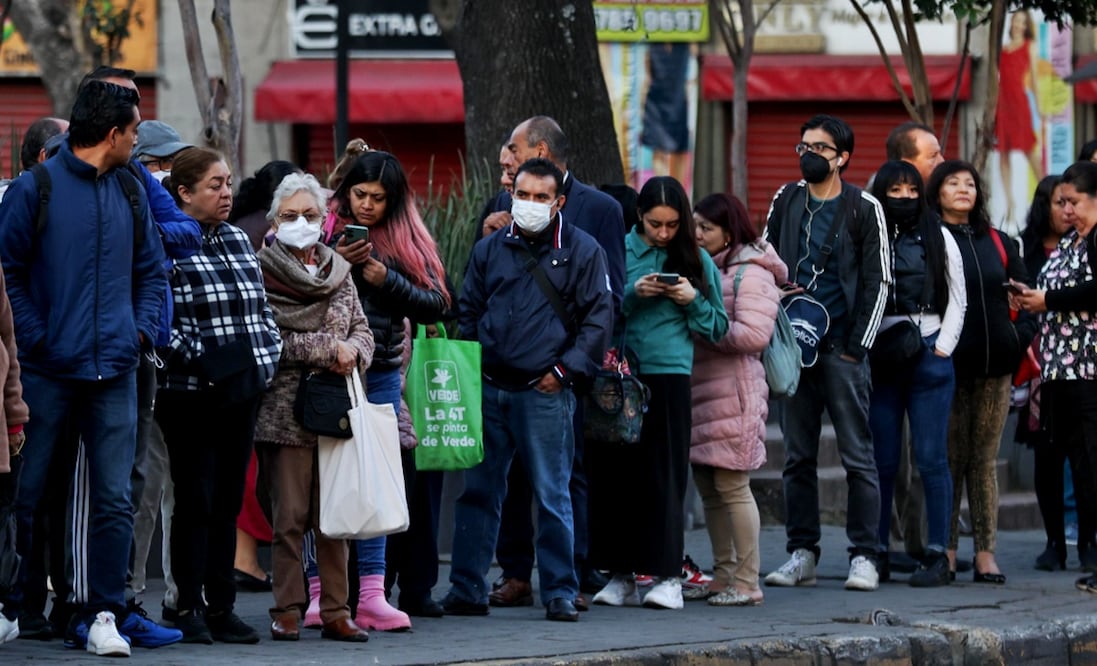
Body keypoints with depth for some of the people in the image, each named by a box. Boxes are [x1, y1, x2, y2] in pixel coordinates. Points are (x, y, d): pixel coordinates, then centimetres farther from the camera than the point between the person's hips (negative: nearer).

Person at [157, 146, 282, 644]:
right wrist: (198, 361, -18)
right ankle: (189, 609, 4)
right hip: (190, 396, -7)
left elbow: (261, 309, 20)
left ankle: (221, 607, 14)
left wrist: (268, 356, 7)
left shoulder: (239, 241, 14)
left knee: (228, 503, 9)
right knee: (195, 501, -3)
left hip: (242, 393, 7)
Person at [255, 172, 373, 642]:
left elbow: (362, 329, 15)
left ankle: (335, 611, 8)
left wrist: (354, 350, -8)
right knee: (290, 514, -3)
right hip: (286, 406, -4)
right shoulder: (263, 271, -2)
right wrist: (328, 348, -13)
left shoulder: (338, 270, 14)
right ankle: (288, 610, 4)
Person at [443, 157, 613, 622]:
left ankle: (560, 593, 6)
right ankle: (466, 591, 10)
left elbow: (599, 318, 0)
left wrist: (565, 369, -7)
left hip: (545, 393, -4)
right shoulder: (490, 249, 11)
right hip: (488, 389, 4)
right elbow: (468, 312, 18)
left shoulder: (582, 251, 1)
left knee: (552, 496, -1)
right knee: (477, 492, 5)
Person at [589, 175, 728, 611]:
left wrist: (693, 300, -8)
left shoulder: (696, 260, 8)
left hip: (668, 372, -1)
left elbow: (718, 327, 9)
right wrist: (632, 293, -13)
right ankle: (620, 574, 9)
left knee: (664, 475, -4)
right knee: (614, 472, 1)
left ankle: (667, 575, -1)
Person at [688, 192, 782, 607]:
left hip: (734, 393, -8)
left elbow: (754, 335, -18)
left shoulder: (751, 274, -7)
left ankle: (746, 583, -4)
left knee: (732, 487, -8)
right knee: (709, 489, 9)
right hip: (699, 390, 8)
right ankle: (723, 578, 16)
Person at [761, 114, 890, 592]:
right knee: (798, 456, 6)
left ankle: (864, 556, 0)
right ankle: (801, 554, 11)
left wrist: (857, 346, -7)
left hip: (841, 349, -4)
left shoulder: (864, 209, 0)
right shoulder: (786, 201, 11)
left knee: (858, 455, -3)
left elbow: (878, 282, -1)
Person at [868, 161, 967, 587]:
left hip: (929, 357, -1)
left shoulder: (939, 239, 8)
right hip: (879, 358, 1)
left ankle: (937, 555, -2)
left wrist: (942, 347, -2)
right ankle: (877, 552, 7)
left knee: (931, 458, -3)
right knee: (882, 459, 2)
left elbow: (957, 299, 7)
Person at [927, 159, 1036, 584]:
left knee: (985, 461, 5)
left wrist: (1021, 337, 2)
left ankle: (985, 554, 6)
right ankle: (947, 553, 2)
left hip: (994, 365, 4)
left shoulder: (997, 243, 14)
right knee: (950, 461, -2)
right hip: (948, 368, -4)